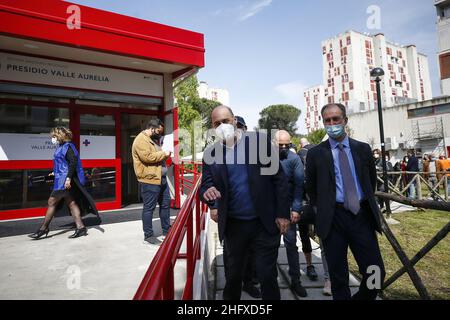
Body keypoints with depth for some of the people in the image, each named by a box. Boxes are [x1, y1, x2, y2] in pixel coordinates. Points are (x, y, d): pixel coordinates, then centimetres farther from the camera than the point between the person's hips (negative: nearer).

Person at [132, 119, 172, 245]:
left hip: (161, 178, 10)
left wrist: (164, 155, 11)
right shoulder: (141, 140, -13)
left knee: (166, 203, 15)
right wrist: (164, 154, -13)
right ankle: (148, 235, 13)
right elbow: (147, 157, -24)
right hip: (149, 180, -10)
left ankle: (166, 230, 29)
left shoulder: (153, 139, 20)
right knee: (149, 208, 0)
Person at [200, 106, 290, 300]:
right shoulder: (210, 153, -1)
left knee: (267, 276, 9)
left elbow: (279, 178, -4)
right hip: (233, 225, 2)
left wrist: (282, 213, -8)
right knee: (233, 275, 18)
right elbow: (205, 186, -1)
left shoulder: (260, 140, -6)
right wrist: (208, 193, -26)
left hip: (265, 223, -2)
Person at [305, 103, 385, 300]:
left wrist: (367, 203, 15)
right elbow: (311, 188, 8)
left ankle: (362, 297, 33)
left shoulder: (363, 149, 7)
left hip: (362, 216, 3)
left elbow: (372, 180, 19)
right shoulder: (315, 154, -2)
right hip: (333, 218, -2)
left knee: (377, 273, 5)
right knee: (338, 276, 9)